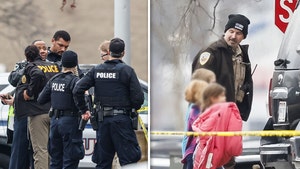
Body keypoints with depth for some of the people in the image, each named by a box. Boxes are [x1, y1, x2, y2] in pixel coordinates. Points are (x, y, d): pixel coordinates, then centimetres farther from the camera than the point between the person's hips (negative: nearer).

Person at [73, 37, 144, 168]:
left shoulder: (96, 70, 5)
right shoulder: (127, 70, -7)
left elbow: (77, 90, 0)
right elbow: (138, 97, -10)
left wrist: (84, 109, 10)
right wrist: (134, 108, 11)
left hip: (102, 120, 5)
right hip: (121, 119, -5)